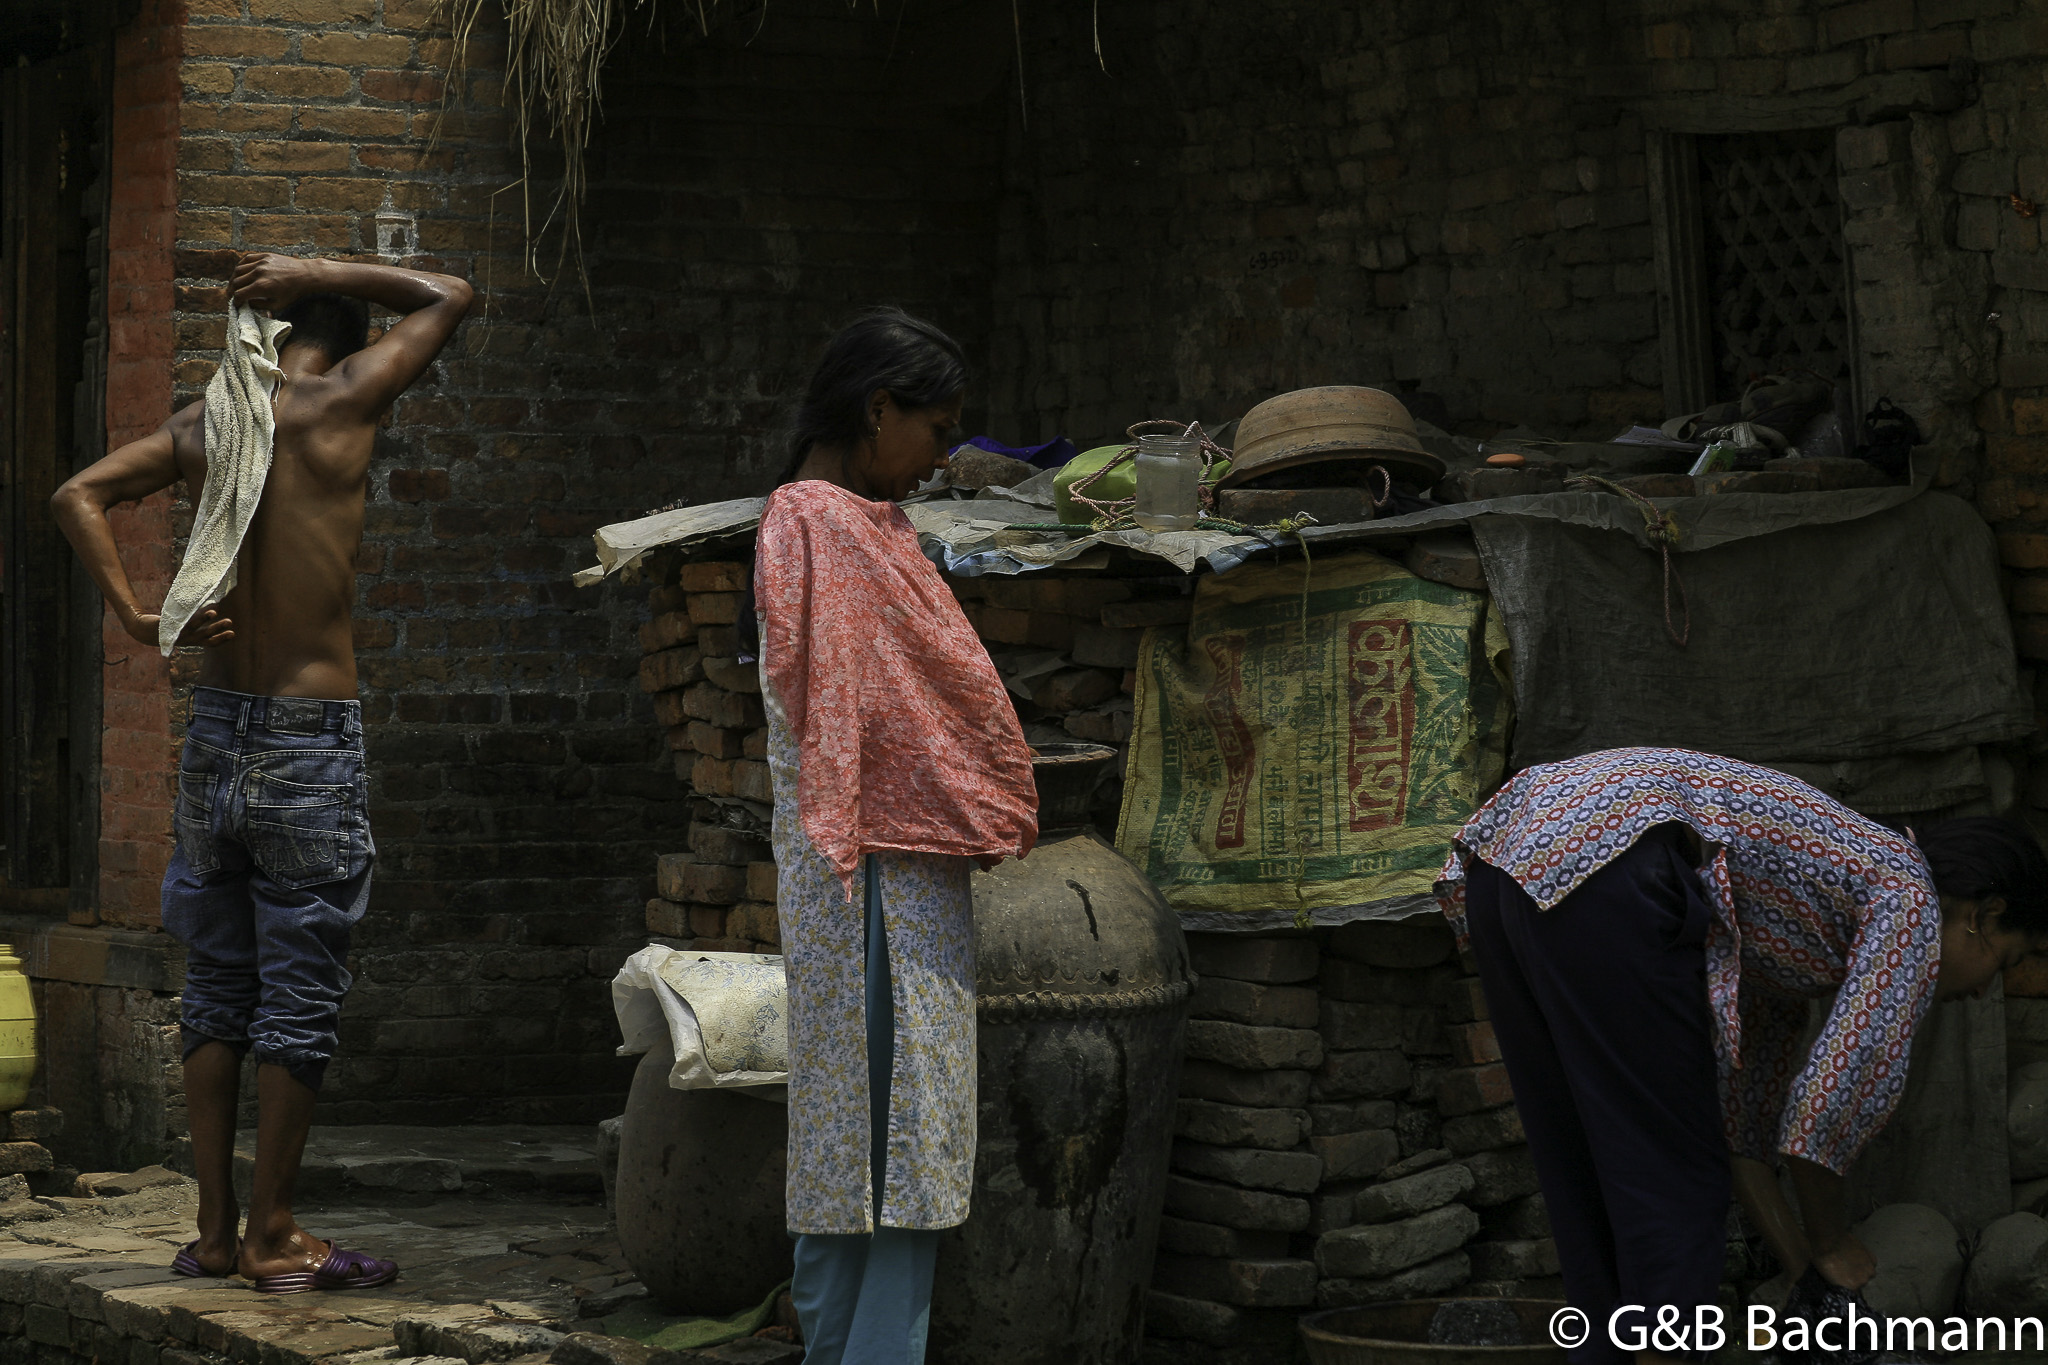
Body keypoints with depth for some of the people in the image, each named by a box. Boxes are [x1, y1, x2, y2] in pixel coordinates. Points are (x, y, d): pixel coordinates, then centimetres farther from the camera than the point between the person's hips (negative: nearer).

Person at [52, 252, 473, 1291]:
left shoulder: (204, 419, 6)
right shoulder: (344, 398, -7)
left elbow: (80, 494, 4)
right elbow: (448, 295, 4)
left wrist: (138, 619, 0)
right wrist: (316, 274, 6)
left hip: (215, 732, 5)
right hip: (313, 739, -5)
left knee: (217, 990, 12)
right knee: (300, 998, 1)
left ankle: (214, 1230, 17)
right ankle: (273, 1238, 6)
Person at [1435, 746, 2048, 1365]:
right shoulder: (1910, 899, 9)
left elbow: (1733, 1103, 37)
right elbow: (1841, 1090, 1)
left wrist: (1800, 1265, 35)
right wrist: (1827, 1238, 16)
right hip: (1602, 870, -9)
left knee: (1586, 1171, 18)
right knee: (1671, 1182, 0)